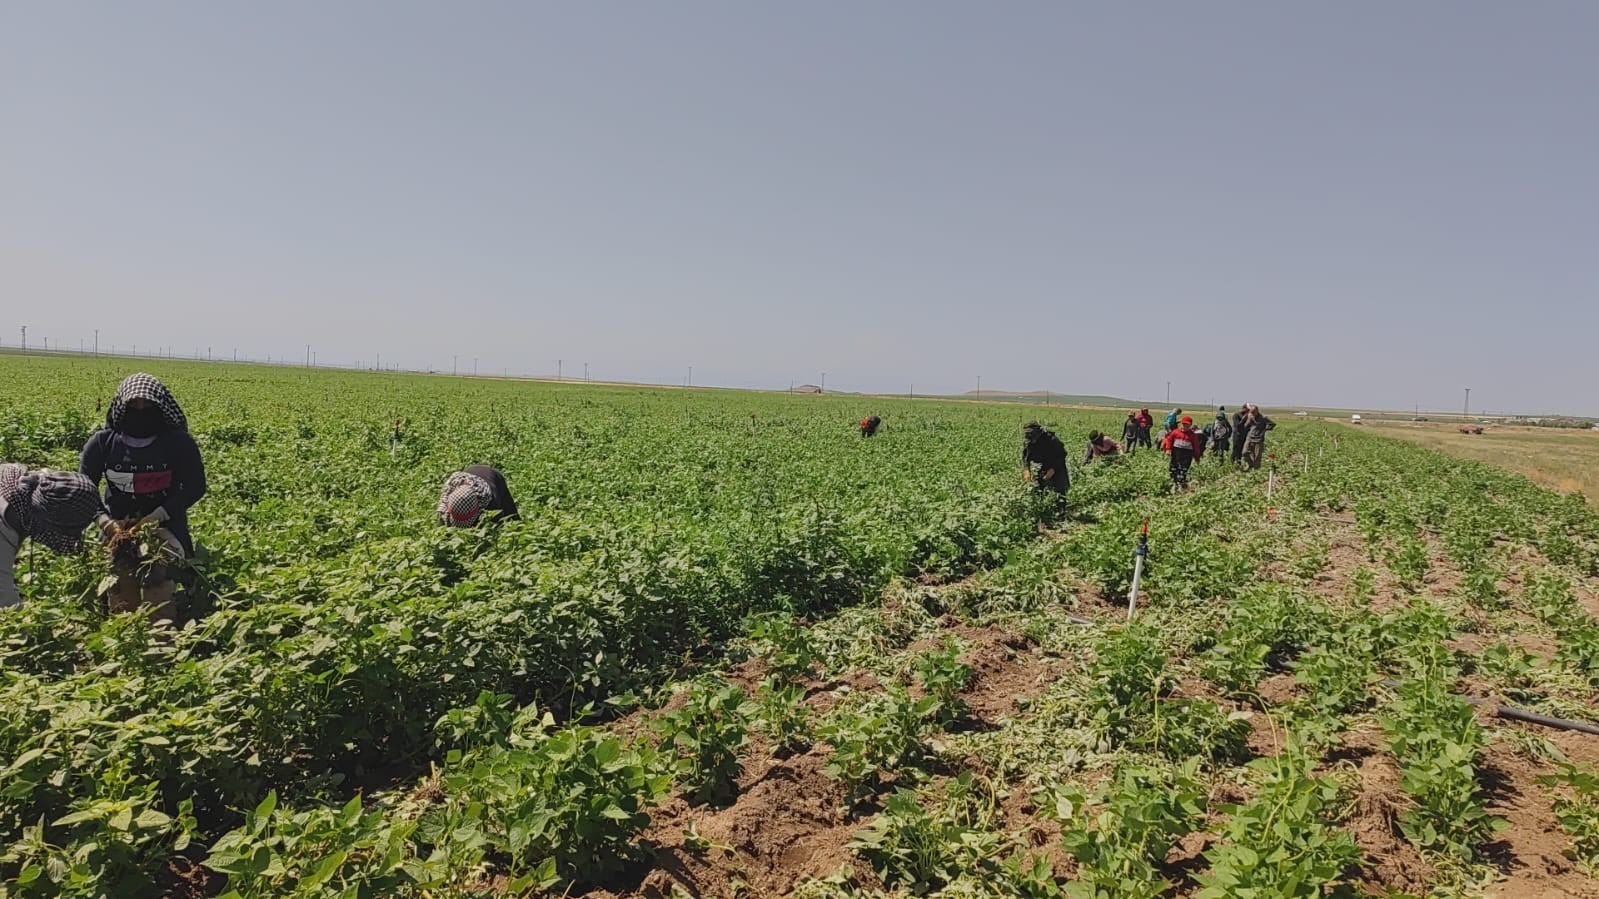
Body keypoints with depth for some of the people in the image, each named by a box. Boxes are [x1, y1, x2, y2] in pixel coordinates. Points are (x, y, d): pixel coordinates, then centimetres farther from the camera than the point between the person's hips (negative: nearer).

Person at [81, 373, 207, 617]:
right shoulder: (103, 443, 0)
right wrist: (107, 523, -12)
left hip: (165, 527, -2)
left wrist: (154, 519, -16)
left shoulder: (179, 443, -7)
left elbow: (195, 488, -5)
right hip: (117, 529, 2)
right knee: (121, 606, -7)